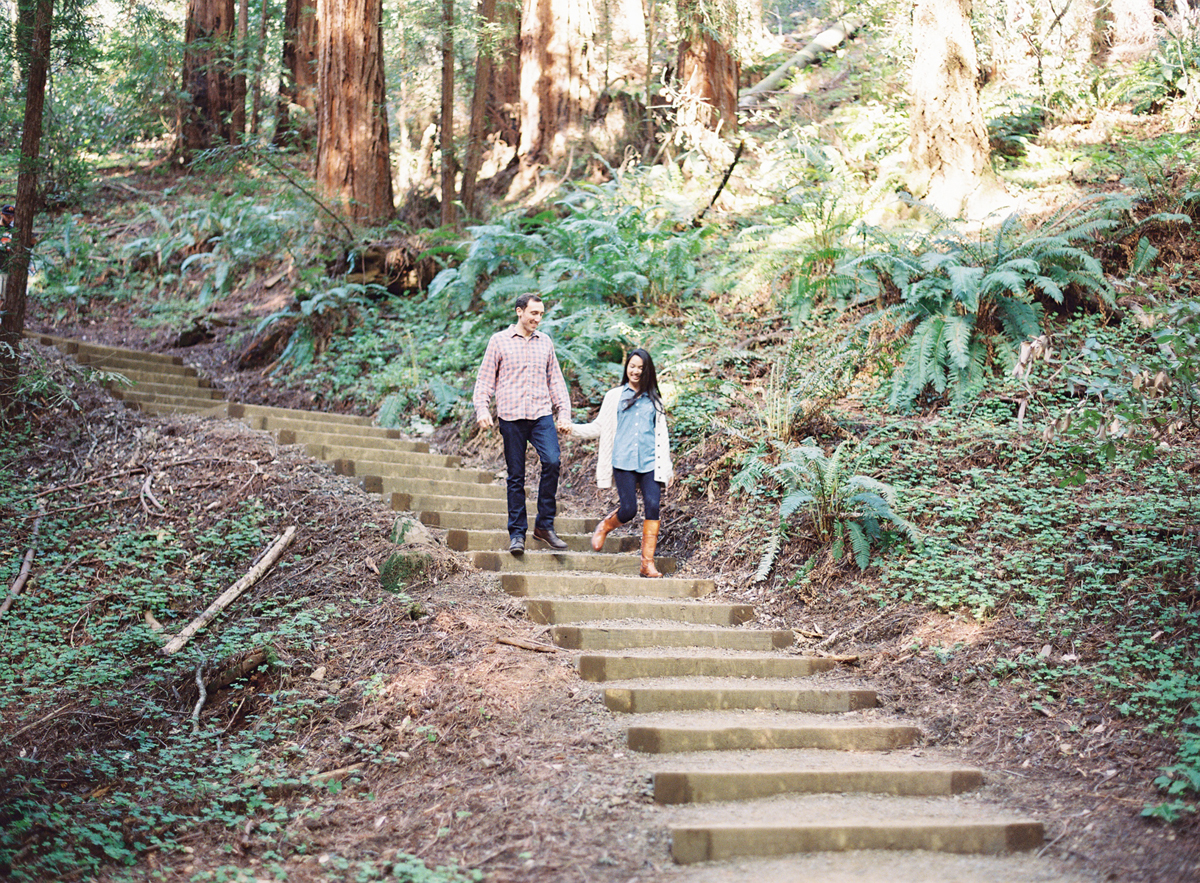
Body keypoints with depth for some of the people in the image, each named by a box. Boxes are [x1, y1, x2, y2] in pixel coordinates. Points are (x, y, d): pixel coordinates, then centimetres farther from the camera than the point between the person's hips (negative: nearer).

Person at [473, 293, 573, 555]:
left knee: (552, 462, -18)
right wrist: (482, 409, -8)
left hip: (542, 415, 2)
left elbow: (555, 379, 19)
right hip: (511, 416, -2)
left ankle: (544, 525, -6)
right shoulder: (499, 341, 5)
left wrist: (564, 412, 11)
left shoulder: (545, 342, 14)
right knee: (516, 476, 1)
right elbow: (485, 379, 6)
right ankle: (517, 533, 11)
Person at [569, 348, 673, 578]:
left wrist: (667, 468, 17)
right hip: (624, 462, -2)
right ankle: (604, 527, 24)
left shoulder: (654, 401, 17)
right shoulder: (615, 396, 13)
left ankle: (648, 563, -7)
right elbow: (599, 427, 12)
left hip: (650, 462, 2)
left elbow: (661, 435, 19)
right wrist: (573, 428, -2)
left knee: (653, 507, -12)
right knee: (628, 509, -10)